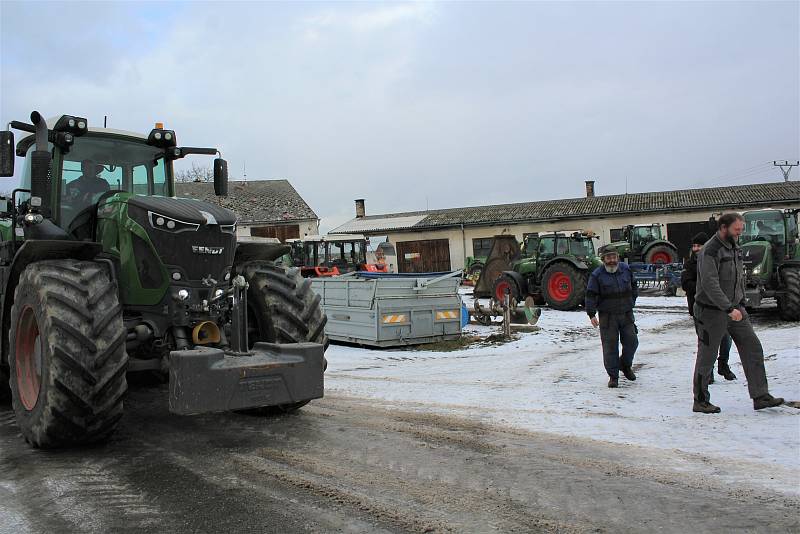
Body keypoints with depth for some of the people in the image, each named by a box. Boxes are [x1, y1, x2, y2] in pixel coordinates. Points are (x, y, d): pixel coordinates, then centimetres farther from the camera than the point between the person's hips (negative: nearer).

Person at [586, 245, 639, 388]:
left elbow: (633, 286, 23)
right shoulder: (597, 275, -6)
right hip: (607, 316, -4)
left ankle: (625, 365, 31)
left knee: (631, 341, 3)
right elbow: (591, 295, -8)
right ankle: (613, 376, 9)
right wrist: (591, 314, -15)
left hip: (626, 314, 4)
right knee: (610, 345, -2)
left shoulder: (626, 269, 7)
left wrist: (632, 301, 16)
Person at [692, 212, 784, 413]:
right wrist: (729, 308, -28)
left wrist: (741, 303, 11)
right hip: (712, 311, -8)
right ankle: (700, 402, 12)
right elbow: (709, 284, -25)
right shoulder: (710, 251, -17)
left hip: (735, 308, 8)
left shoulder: (734, 248, 11)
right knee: (707, 357, 1)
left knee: (753, 348, 4)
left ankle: (760, 397, 11)